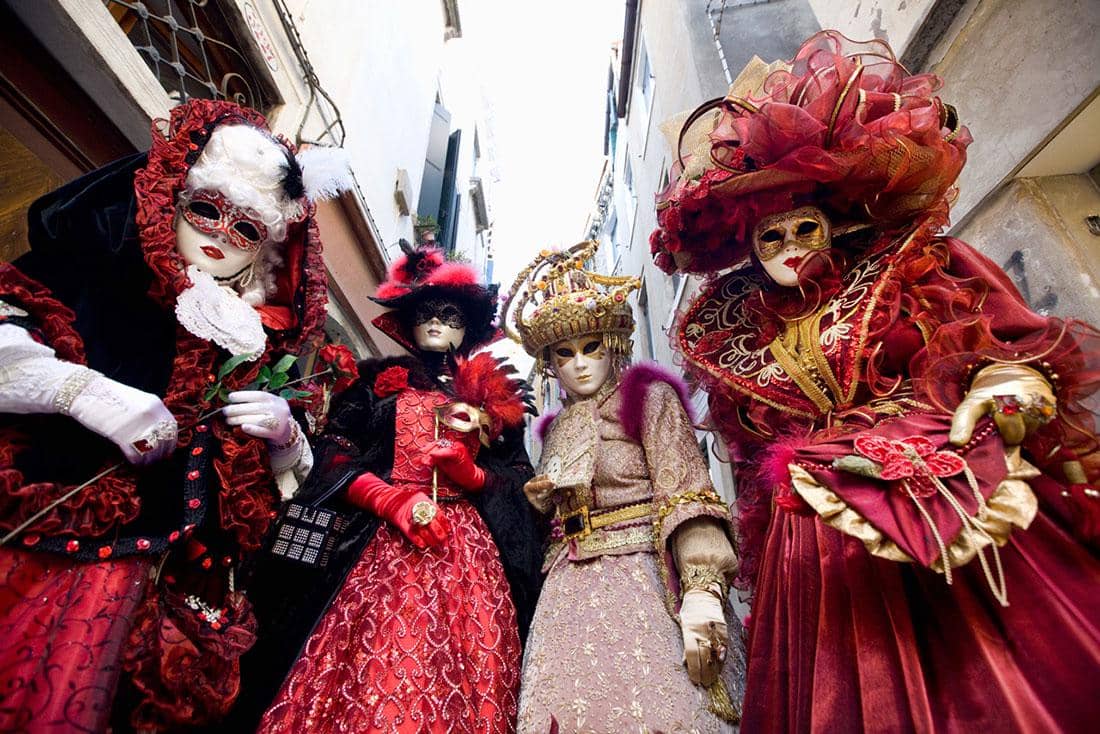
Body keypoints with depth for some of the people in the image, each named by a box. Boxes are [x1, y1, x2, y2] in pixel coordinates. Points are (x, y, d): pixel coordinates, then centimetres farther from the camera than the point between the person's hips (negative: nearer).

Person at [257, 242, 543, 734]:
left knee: (465, 666, -7)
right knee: (376, 663, -10)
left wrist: (471, 473, -9)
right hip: (386, 540, 0)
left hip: (468, 546, 1)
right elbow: (335, 454, 2)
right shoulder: (380, 383, 13)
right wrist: (394, 499, -11)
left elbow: (519, 478, 10)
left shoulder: (489, 396, 14)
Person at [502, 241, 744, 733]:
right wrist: (539, 496, 6)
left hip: (642, 576, -5)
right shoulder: (558, 428, 18)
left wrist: (701, 590, -23)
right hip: (573, 590, 6)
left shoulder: (647, 397, 0)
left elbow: (684, 494, -12)